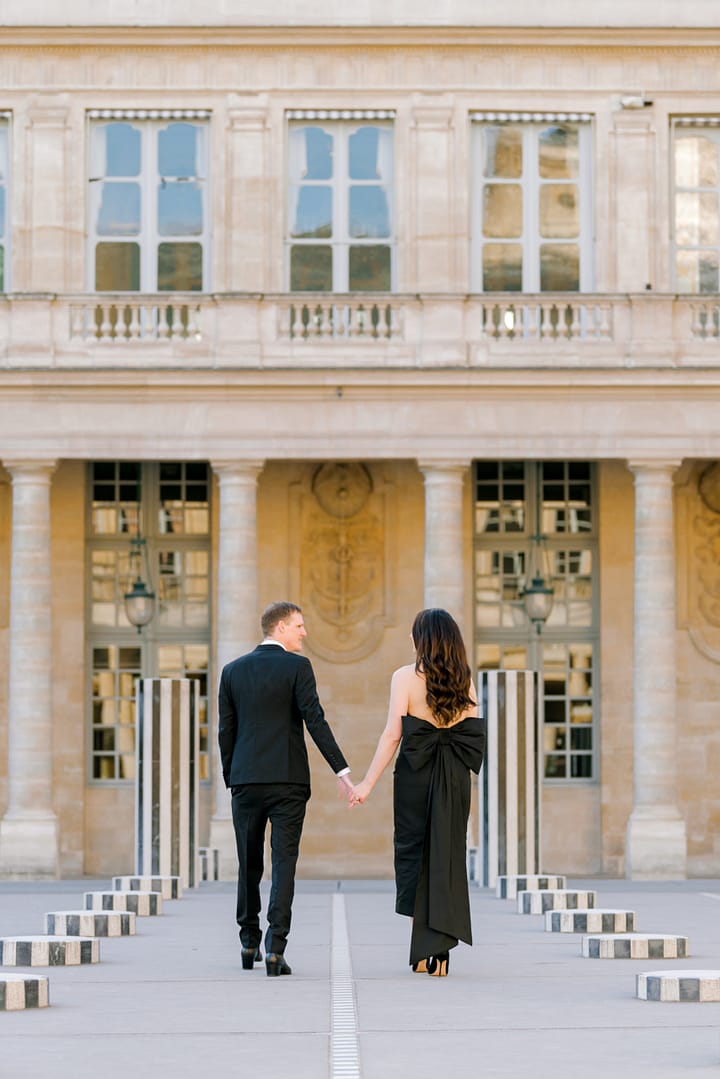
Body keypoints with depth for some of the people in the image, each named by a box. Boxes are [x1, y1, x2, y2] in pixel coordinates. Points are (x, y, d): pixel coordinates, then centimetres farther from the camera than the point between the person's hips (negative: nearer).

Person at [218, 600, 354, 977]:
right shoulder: (297, 667, -3)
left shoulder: (233, 671, 8)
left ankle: (249, 944, 22)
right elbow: (315, 722, -11)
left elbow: (225, 731, 8)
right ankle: (275, 947, -13)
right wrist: (342, 771, -11)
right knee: (284, 863, -3)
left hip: (246, 781, 3)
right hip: (288, 780, -3)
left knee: (249, 864, 14)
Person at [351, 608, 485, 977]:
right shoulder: (464, 679, 6)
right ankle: (439, 952, 0)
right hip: (456, 779, 3)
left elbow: (392, 735, -9)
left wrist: (368, 783, -6)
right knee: (448, 858, 5)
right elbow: (474, 736, 5)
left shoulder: (406, 677, -5)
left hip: (415, 774, -3)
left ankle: (423, 952, 6)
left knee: (414, 853, 8)